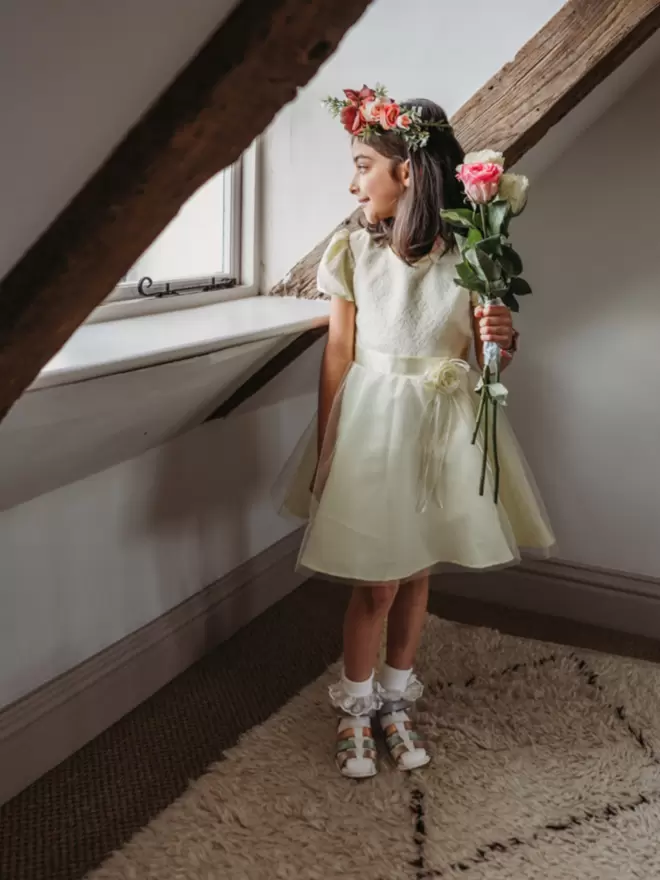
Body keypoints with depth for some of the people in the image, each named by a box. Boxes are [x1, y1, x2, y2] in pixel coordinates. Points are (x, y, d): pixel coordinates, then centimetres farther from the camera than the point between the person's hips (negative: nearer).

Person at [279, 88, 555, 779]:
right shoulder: (354, 250, -5)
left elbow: (489, 358, 2)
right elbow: (337, 356, -4)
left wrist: (504, 337, -21)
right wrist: (325, 452, -5)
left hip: (442, 429, 1)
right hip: (372, 425, -1)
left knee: (417, 574, 14)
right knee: (376, 584, 5)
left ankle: (396, 702, 35)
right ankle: (355, 710, 28)